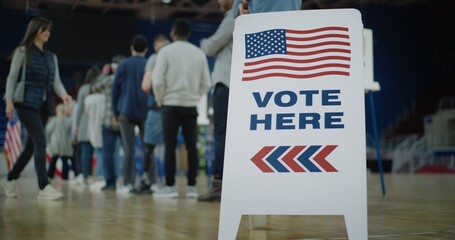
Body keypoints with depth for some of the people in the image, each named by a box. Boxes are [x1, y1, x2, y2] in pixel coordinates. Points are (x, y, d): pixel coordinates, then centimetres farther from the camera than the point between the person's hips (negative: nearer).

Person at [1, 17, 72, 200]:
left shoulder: (51, 57, 17)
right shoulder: (23, 51, 2)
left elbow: (56, 81, 10)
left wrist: (63, 95, -10)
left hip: (44, 105, 6)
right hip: (27, 103, -6)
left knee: (32, 145, 9)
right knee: (40, 142, -15)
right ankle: (44, 187, -14)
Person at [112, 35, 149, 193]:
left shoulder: (123, 65, 4)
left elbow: (115, 89, 5)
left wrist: (115, 112, 11)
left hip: (126, 112, 0)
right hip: (145, 113, 0)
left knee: (129, 149, 3)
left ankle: (129, 182, 0)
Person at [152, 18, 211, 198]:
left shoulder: (166, 51, -4)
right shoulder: (199, 53, 6)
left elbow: (157, 81, -10)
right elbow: (206, 83, 5)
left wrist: (160, 100, 4)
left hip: (171, 105, -3)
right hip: (191, 106, 3)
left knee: (170, 146, 0)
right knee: (191, 146, 4)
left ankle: (170, 186, -1)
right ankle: (192, 186, 5)